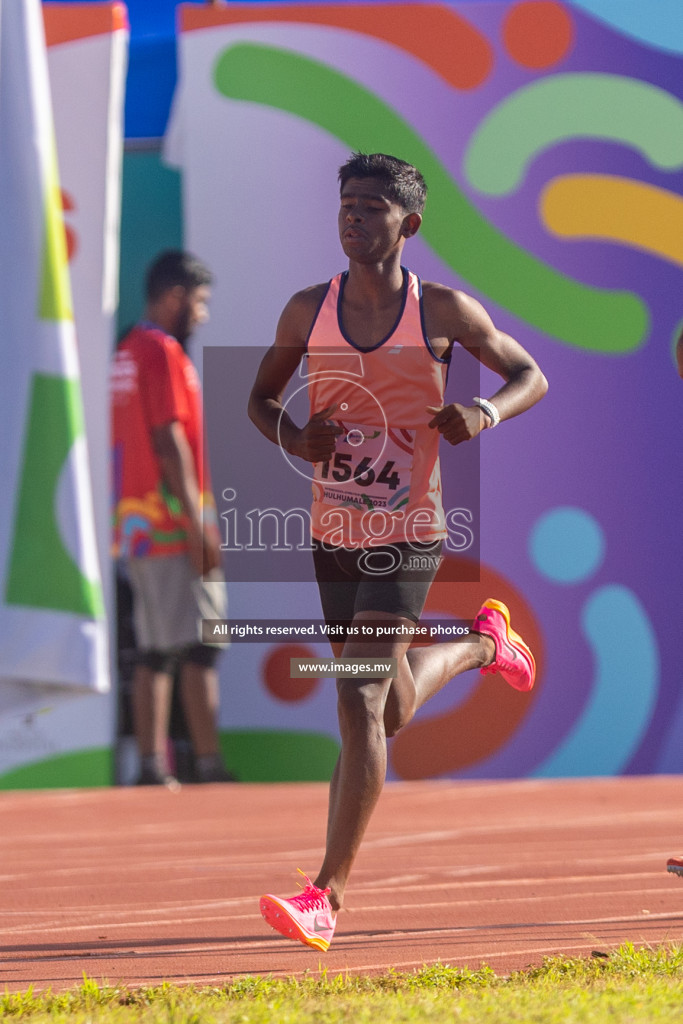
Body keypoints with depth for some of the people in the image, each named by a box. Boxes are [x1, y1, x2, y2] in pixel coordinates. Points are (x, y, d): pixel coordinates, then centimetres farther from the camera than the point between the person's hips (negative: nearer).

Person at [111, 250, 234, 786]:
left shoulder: (125, 354, 18)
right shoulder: (164, 352, -9)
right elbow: (169, 441, -16)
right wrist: (199, 526, -17)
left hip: (134, 526, 9)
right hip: (174, 521, -9)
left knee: (154, 651, 7)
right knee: (199, 647, -9)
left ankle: (153, 765, 4)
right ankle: (209, 765, -13)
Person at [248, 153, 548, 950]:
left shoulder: (444, 313, -7)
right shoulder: (308, 311, 0)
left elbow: (530, 374, 6)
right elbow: (260, 398, 13)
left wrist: (487, 414, -16)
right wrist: (290, 439, -10)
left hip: (406, 534, -5)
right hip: (332, 531, 5)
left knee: (361, 704, -16)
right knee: (391, 708, 19)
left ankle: (327, 896, -15)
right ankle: (483, 642, 53)